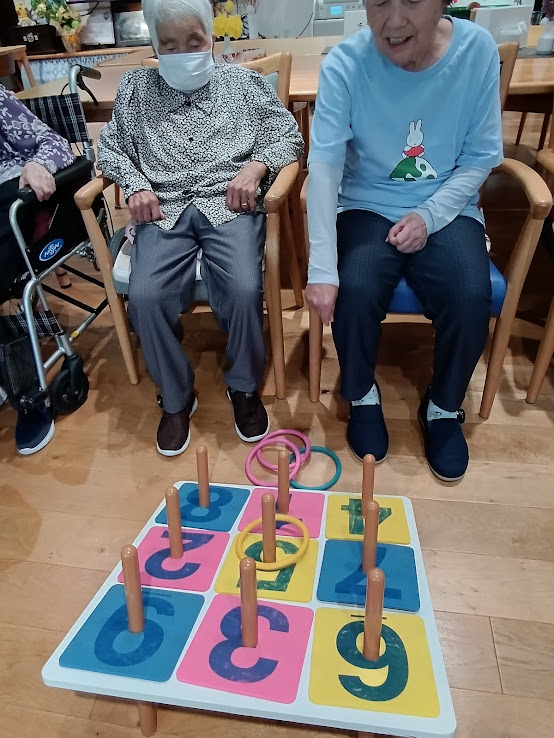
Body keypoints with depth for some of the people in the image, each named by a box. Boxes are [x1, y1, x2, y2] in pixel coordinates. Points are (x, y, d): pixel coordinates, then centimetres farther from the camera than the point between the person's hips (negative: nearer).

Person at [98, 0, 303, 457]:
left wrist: (256, 166, -8)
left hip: (230, 204, -1)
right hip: (165, 209, 2)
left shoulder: (243, 82, 16)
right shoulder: (136, 89, 19)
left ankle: (244, 386, -1)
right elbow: (110, 146, 19)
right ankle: (177, 396, -1)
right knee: (145, 296, -26)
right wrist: (135, 185, -1)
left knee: (244, 290, -29)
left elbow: (289, 136, 12)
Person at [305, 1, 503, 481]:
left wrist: (429, 215, -17)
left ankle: (444, 407, 5)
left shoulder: (478, 50, -6)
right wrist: (322, 269, -30)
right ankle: (362, 395, 3)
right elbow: (324, 166, -21)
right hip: (368, 207, -1)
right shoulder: (345, 64, -12)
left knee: (470, 297, -24)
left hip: (447, 210, 1)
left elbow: (481, 157, -1)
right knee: (355, 291, -29)